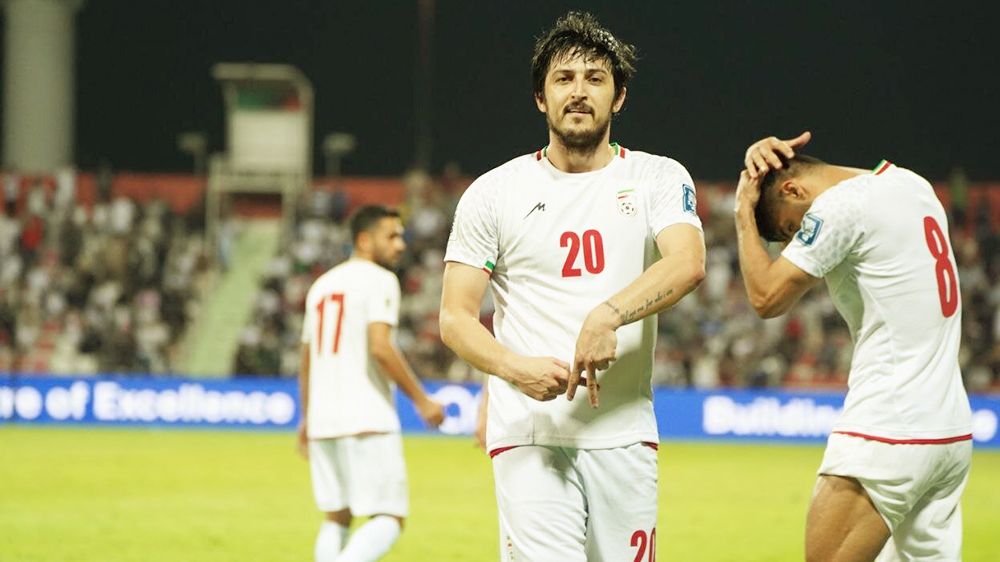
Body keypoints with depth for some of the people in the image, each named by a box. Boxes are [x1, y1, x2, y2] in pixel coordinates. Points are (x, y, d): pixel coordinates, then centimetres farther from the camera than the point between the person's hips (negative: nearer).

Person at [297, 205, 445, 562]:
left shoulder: (322, 285, 18)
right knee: (389, 518, -7)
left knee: (336, 517, 16)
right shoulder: (379, 280, -6)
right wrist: (421, 401, -12)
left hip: (323, 422, 8)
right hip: (367, 419, -8)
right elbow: (380, 348, -18)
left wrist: (307, 418, 32)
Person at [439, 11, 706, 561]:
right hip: (529, 431, -2)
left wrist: (608, 315, -29)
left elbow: (688, 263, -12)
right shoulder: (493, 192, 8)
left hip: (625, 436, 2)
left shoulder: (657, 179, 8)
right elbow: (455, 318, 4)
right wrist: (514, 368, -16)